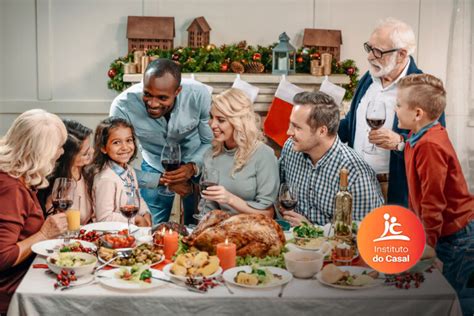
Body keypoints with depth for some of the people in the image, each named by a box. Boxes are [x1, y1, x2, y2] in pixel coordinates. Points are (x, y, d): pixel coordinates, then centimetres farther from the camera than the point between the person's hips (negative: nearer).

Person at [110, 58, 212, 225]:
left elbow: (211, 142, -11)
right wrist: (162, 180, -25)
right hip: (155, 170, 0)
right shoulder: (122, 106, -31)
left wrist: (193, 167, -29)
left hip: (196, 166, 1)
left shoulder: (199, 96, -28)